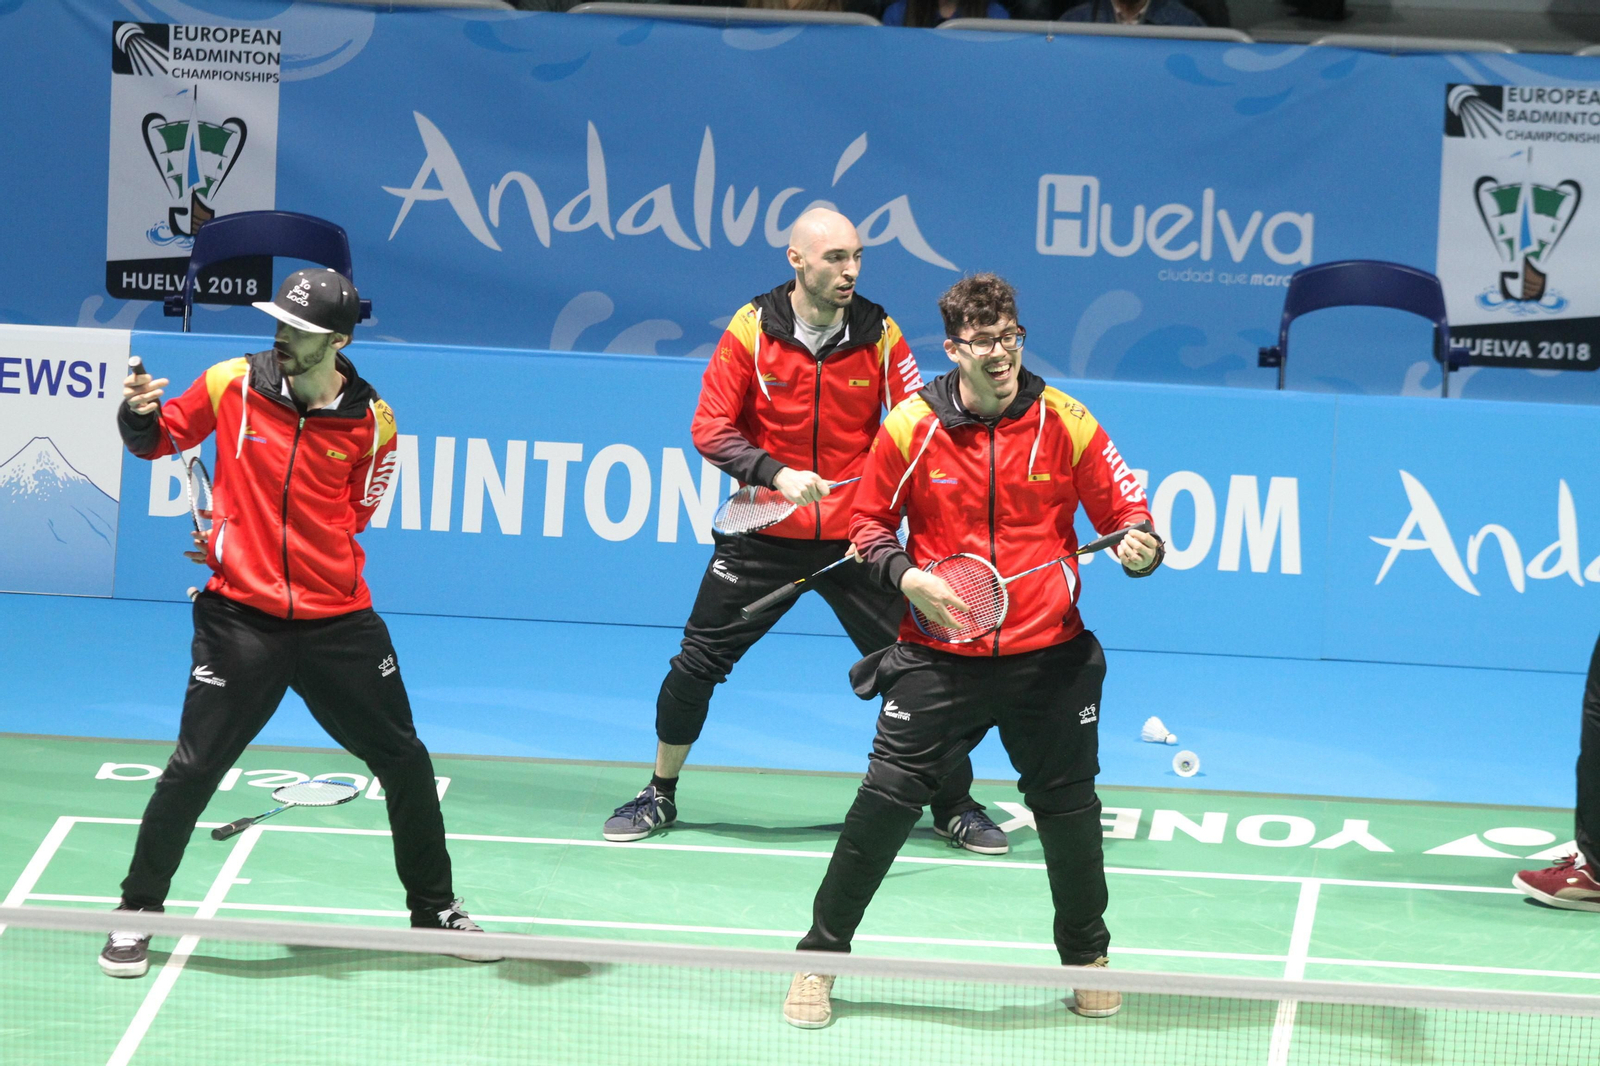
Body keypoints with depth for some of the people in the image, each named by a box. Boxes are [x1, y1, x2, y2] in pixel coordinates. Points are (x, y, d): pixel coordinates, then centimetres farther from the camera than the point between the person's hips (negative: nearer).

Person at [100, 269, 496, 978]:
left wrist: (247, 543, -3)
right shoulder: (235, 383, -4)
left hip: (339, 622, 2)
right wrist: (139, 415, -14)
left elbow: (352, 517, 7)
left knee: (404, 761, 10)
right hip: (240, 619, -2)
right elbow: (162, 439, 11)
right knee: (193, 768, -5)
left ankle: (434, 908, 30)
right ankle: (136, 914, 12)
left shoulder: (370, 421, -3)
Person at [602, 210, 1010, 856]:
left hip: (855, 536, 0)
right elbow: (710, 428, -7)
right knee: (696, 664, 2)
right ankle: (660, 796, 22)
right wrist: (776, 474, -21)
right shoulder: (751, 330, -7)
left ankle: (954, 806, 14)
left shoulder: (879, 335, -4)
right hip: (765, 536, 0)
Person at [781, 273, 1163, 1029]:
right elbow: (869, 525, 6)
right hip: (939, 657, -1)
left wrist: (1139, 544, -20)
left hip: (1048, 656, 1)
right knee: (886, 799, -6)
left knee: (1069, 808, 9)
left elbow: (1125, 510, 2)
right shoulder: (911, 428, -5)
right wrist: (906, 577, -12)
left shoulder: (1063, 422, -4)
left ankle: (1087, 958, 32)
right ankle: (819, 958, 7)